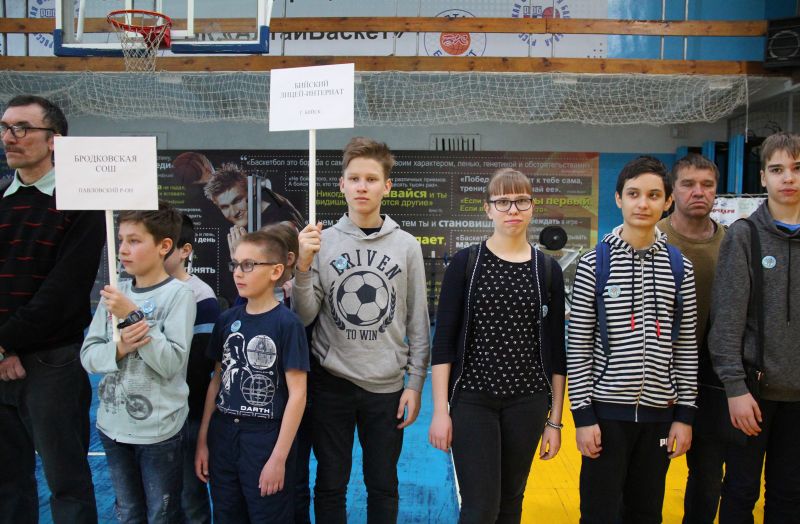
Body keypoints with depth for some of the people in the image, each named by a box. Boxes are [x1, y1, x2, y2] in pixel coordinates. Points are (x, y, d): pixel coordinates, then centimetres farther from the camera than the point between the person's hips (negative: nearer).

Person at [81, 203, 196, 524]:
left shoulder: (179, 295, -12)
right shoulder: (114, 293, 3)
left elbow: (172, 364, -19)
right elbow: (88, 356, 2)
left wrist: (132, 316, -23)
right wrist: (119, 348, -18)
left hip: (159, 430, -5)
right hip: (113, 425, 5)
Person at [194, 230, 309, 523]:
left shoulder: (287, 323, -12)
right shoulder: (226, 320, 4)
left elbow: (297, 393, -13)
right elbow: (217, 381, 10)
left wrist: (279, 457, -14)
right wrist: (203, 440, 9)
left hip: (266, 438, -5)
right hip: (223, 434, 5)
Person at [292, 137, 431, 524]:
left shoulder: (407, 246, -2)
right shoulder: (322, 242, -3)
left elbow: (418, 322, 2)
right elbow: (304, 317, -5)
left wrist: (415, 382, -1)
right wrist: (303, 266, -19)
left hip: (387, 385, 0)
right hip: (331, 383, 0)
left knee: (383, 486, 13)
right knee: (330, 485, 14)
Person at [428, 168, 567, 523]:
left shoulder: (548, 269, 3)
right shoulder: (465, 263, -3)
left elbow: (556, 349, 5)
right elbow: (443, 339, -5)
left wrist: (555, 418, 5)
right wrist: (440, 410, -9)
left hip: (528, 401, 3)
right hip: (472, 399, -2)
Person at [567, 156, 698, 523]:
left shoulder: (680, 268, 3)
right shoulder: (594, 264, -6)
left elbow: (686, 347, 6)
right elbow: (578, 347, -6)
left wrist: (684, 413, 3)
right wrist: (583, 414, -9)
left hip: (659, 412, 3)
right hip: (607, 410, -3)